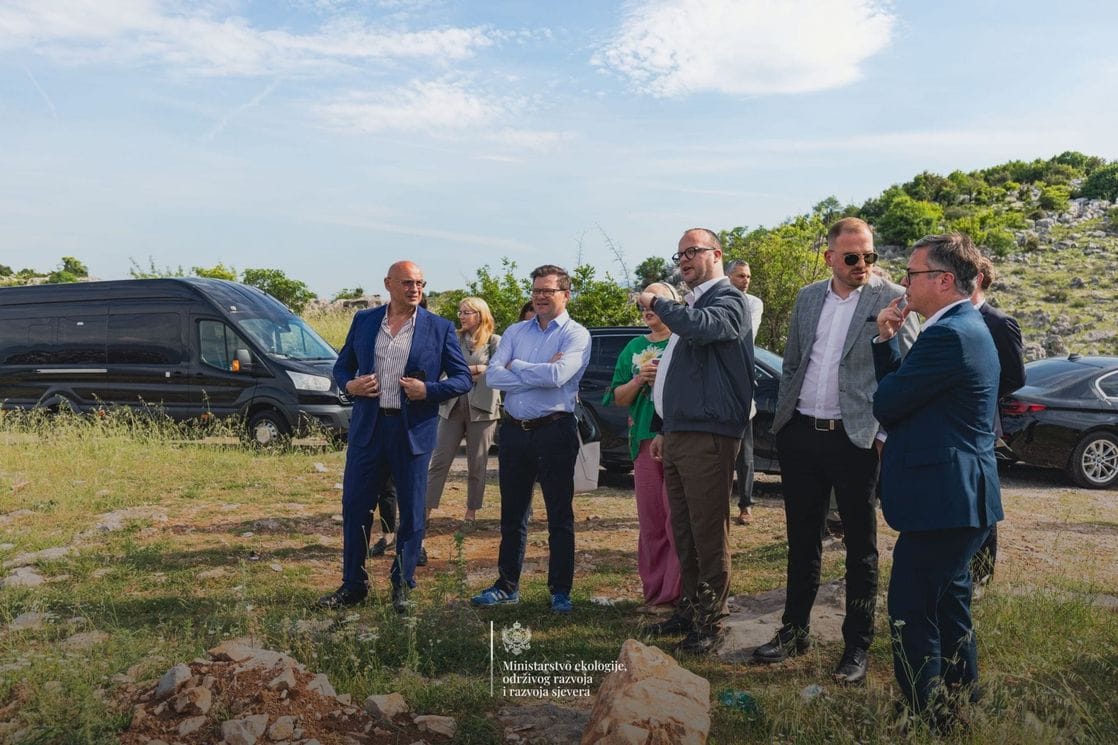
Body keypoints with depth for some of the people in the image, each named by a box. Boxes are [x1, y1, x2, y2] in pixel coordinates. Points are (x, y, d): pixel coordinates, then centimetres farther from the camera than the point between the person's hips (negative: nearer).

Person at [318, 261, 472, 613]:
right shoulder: (364, 320, 7)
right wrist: (348, 385, -6)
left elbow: (463, 379, 1)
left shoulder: (440, 328, 0)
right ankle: (353, 584, 23)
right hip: (367, 426, 2)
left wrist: (428, 390, -15)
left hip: (413, 430, -2)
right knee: (354, 507, 7)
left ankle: (402, 586, 23)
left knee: (411, 512, 6)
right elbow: (342, 365, 15)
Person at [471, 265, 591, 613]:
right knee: (512, 515, 13)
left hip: (555, 431, -5)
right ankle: (507, 586, 24)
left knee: (560, 516, 5)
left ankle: (560, 591, 15)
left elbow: (558, 375, -21)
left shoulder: (576, 335, -3)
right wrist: (540, 374, -12)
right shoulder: (515, 332, 11)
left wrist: (517, 366, -6)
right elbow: (492, 376, -3)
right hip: (514, 430, 5)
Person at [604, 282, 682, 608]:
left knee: (678, 518, -6)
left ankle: (679, 590, 2)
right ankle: (654, 588, 18)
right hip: (645, 441, 5)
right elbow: (618, 398, 16)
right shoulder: (634, 348, 17)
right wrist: (638, 380, -2)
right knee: (650, 520, 8)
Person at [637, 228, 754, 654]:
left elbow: (699, 326, -31)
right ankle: (689, 610, 26)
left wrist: (655, 302, -13)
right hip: (677, 435, 9)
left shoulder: (727, 300, -6)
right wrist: (662, 430, 25)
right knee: (683, 533, 14)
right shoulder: (690, 304, 21)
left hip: (707, 436, -9)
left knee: (708, 534, -2)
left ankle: (710, 623, 8)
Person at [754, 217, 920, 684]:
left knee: (860, 547, 8)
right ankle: (794, 632, 28)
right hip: (801, 435, 5)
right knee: (802, 539, 15)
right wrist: (782, 420, 11)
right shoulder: (807, 298, 10)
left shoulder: (892, 299, -4)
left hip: (855, 436, -4)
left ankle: (857, 645, 20)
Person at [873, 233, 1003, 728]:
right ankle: (960, 712, 37)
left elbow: (885, 403, -16)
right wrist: (886, 339, 0)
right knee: (949, 609, 22)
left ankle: (925, 722, 9)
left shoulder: (948, 335, -19)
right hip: (959, 497, 11)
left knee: (911, 615, -3)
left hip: (941, 499, -11)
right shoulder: (966, 327, 15)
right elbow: (896, 387, 13)